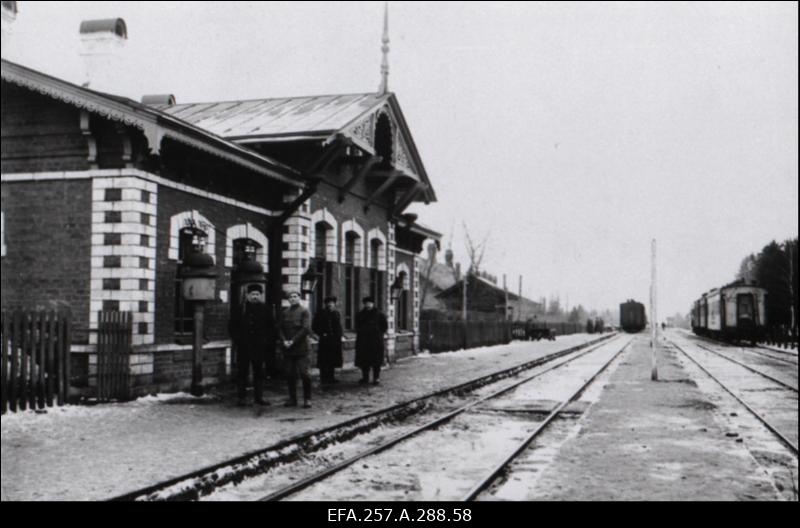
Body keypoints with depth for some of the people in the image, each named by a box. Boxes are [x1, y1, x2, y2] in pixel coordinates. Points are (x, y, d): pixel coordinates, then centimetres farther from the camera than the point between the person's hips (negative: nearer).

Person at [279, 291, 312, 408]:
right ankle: (292, 399, 14)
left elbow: (306, 329, -8)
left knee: (304, 373, -7)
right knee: (290, 374, 6)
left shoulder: (304, 312, 1)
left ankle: (307, 399, 1)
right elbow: (280, 328, 11)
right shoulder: (284, 313, 13)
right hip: (287, 349, 4)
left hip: (301, 347, -4)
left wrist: (293, 340, -13)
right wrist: (284, 341, -6)